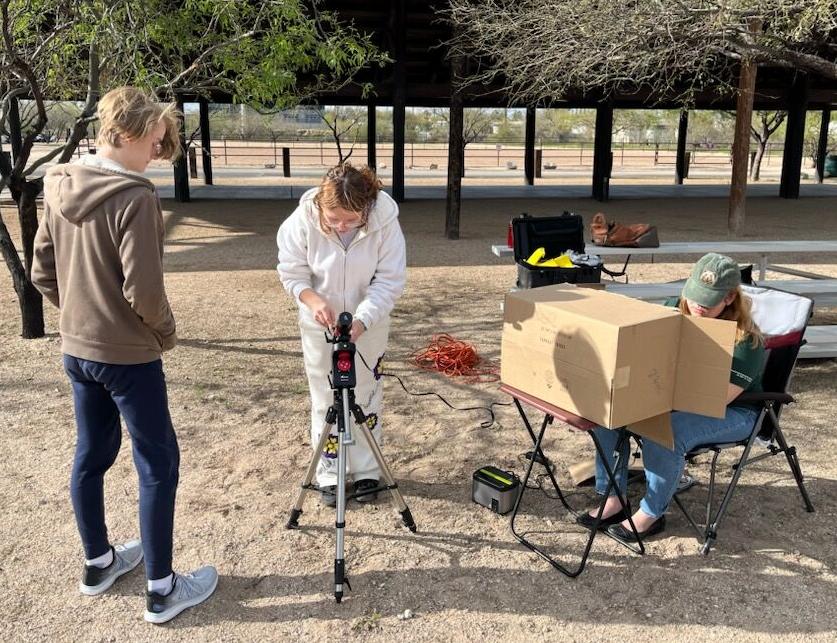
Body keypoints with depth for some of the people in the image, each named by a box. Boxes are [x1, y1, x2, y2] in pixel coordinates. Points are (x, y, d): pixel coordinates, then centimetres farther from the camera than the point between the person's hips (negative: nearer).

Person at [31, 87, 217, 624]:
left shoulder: (59, 189, 3)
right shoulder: (135, 197, -21)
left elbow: (42, 274, 9)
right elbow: (143, 290, -23)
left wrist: (80, 313, 17)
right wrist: (166, 331, -5)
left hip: (76, 350, 8)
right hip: (127, 355, -8)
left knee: (92, 454, 19)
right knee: (159, 465, 4)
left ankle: (98, 563, 37)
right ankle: (162, 589, 15)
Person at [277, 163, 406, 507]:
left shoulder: (384, 220, -24)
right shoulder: (303, 219, -22)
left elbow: (390, 280, -19)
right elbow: (291, 272, -10)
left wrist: (362, 319, -31)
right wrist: (314, 301, -29)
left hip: (369, 323, 0)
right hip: (319, 323, 0)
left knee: (366, 397, 11)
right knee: (325, 399, 9)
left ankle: (366, 471, 27)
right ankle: (329, 475, 24)